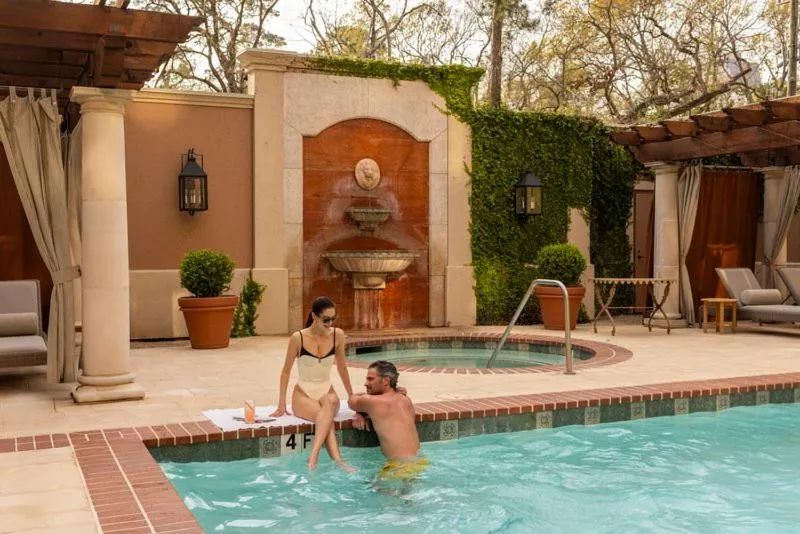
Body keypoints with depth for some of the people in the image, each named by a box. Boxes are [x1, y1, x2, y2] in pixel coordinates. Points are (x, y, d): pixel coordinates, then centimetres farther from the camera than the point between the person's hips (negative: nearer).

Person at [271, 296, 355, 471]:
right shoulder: (298, 338, -10)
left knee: (330, 403, -37)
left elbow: (342, 368, 12)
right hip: (303, 393, -2)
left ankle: (313, 457, -49)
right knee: (326, 417, -35)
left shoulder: (338, 335, -2)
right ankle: (338, 461, -46)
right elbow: (286, 371, 0)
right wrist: (281, 404, -3)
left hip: (327, 392, 2)